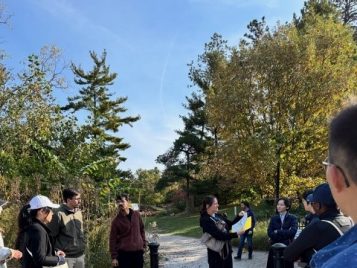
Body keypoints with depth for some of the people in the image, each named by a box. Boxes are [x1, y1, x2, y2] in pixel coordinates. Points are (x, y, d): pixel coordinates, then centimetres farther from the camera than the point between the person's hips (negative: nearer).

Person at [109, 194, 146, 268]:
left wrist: (143, 245, 12)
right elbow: (112, 240, -4)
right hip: (124, 253, -3)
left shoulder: (136, 215, 3)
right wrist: (114, 257, -7)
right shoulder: (116, 221, -6)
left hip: (138, 252, 3)